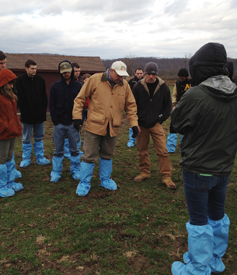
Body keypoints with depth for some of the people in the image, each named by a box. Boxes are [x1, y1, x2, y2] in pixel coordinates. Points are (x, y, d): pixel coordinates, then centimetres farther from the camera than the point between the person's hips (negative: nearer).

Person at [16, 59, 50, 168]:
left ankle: (40, 158, 21)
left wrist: (43, 110, 1)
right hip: (27, 116, -3)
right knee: (26, 139, 8)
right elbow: (20, 99, -7)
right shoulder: (20, 80, -6)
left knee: (39, 138, 12)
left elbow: (44, 97, 7)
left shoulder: (40, 80, 4)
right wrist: (24, 112, -12)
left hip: (39, 115, 3)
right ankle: (26, 159, 19)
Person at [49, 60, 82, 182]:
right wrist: (55, 121, -6)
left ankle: (75, 170, 22)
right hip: (59, 123, 0)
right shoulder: (55, 86, 5)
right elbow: (51, 105, 4)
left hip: (73, 123, 0)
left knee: (74, 149, 9)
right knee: (58, 150, 8)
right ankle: (56, 172, 19)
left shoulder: (78, 86, 4)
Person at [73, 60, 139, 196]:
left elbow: (131, 106, 11)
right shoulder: (95, 79, -7)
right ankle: (84, 183, 17)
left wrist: (134, 123, 3)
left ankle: (105, 180, 35)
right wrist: (77, 117, -8)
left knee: (107, 155, 17)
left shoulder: (125, 85, 4)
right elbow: (80, 98, -2)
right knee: (89, 156, 2)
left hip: (113, 128, 4)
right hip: (94, 126, -3)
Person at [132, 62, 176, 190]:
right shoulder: (138, 86, -2)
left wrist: (162, 119, -1)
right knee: (142, 151, 11)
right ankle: (144, 173, 28)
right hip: (141, 125, 1)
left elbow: (168, 105, 8)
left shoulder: (163, 87, -1)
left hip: (156, 124, -1)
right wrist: (135, 121, -2)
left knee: (163, 151, -6)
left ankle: (166, 177, 4)